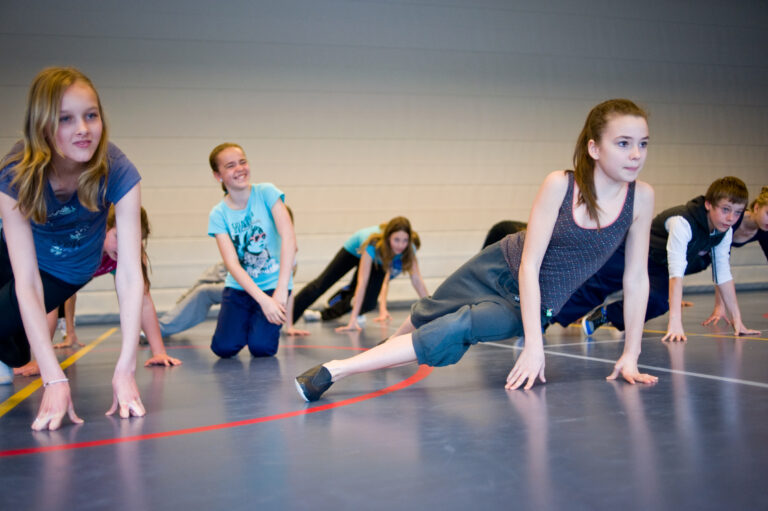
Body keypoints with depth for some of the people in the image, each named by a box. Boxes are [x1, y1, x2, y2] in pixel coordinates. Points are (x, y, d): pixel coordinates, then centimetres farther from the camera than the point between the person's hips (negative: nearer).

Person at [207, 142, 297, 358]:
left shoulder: (266, 193, -10)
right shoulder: (218, 214, -6)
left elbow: (288, 237, -20)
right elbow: (232, 263, -15)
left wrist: (281, 290, -27)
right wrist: (263, 299, -27)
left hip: (273, 283, -2)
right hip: (239, 286, 2)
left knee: (261, 347, -18)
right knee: (224, 348, -13)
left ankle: (261, 322, 17)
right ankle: (245, 321, 20)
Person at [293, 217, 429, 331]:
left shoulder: (409, 249, -38)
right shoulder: (373, 244, -48)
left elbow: (417, 279, -31)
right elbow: (362, 282, -48)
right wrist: (353, 319, -50)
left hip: (377, 262, 3)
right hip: (356, 250, -3)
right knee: (322, 284, 3)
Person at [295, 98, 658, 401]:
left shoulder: (641, 197, -17)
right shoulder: (559, 185, -23)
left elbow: (636, 278, -9)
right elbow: (528, 265, -24)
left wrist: (630, 355, -12)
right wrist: (534, 346, -30)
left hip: (527, 305, 0)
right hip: (496, 270, 0)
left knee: (451, 332, -23)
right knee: (425, 316, 17)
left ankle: (335, 371, -11)